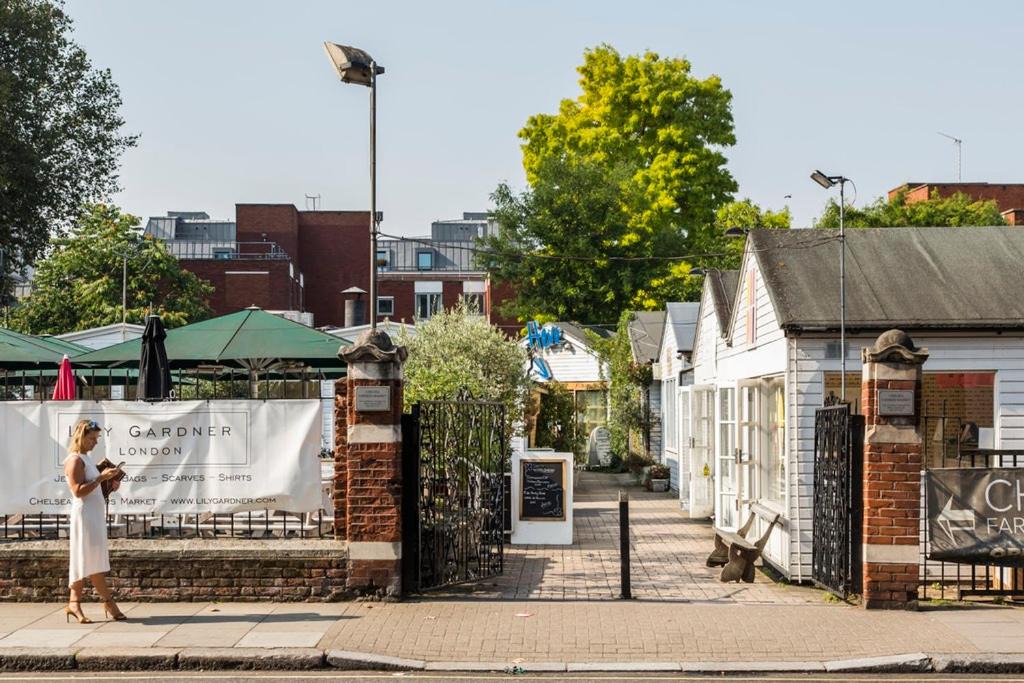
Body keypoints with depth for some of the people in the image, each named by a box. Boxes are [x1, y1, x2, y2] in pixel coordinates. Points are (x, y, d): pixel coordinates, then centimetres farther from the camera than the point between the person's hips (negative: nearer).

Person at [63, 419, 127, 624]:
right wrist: (101, 477, -21)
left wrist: (110, 485, 10)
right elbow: (78, 491, -19)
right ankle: (109, 603, -5)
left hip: (95, 514, 10)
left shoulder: (85, 459, 18)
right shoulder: (75, 460, -10)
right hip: (85, 514, -10)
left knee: (86, 561, 8)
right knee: (93, 561, -7)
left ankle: (74, 603, 11)